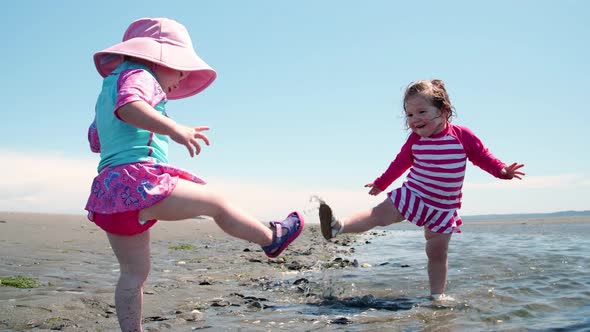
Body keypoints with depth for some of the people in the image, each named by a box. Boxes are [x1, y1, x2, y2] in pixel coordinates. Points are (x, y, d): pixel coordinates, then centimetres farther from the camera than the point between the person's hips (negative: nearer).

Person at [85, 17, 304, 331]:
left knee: (134, 273, 14)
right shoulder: (138, 75, 0)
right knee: (215, 202, 5)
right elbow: (128, 105, -24)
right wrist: (173, 128, -32)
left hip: (108, 191, 10)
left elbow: (95, 140, 38)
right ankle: (272, 238, 19)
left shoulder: (108, 88, 31)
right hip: (138, 179, -9)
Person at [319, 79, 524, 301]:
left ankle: (437, 294, 17)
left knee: (437, 253, 6)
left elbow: (483, 157, 4)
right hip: (412, 196, 1)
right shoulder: (415, 140, -4)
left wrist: (503, 170, -9)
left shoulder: (462, 136, -10)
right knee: (379, 214, -15)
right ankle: (338, 226, -24)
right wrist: (381, 183, 21)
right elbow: (400, 163, 12)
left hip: (444, 208, 0)